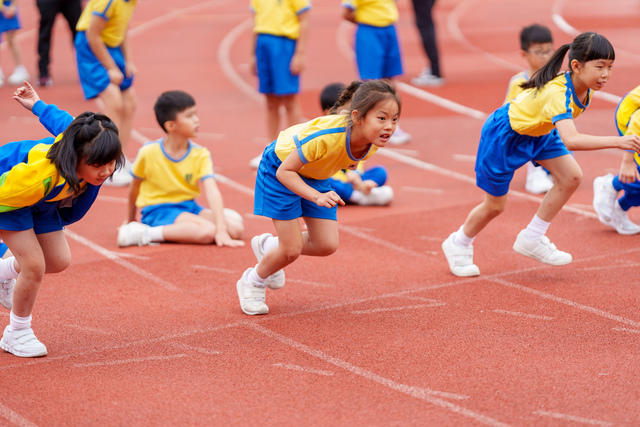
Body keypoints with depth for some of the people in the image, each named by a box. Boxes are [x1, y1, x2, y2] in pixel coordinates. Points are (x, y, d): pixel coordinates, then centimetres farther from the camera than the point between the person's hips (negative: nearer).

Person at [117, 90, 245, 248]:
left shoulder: (200, 155, -6)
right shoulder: (149, 153, -12)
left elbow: (212, 192, -18)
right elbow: (134, 188, 5)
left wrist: (221, 229, -31)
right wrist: (130, 221, 19)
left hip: (188, 207, 5)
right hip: (158, 211, -5)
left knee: (236, 227, -18)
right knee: (207, 231, -31)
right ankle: (146, 234, -27)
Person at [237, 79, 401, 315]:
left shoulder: (373, 140, -21)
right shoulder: (325, 136, -42)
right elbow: (285, 172, -33)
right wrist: (317, 197, -42)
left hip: (315, 175, 6)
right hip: (280, 170, -6)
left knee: (327, 245, 0)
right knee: (292, 249, -8)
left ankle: (268, 245, 27)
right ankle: (251, 282, 22)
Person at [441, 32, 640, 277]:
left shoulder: (583, 87, -15)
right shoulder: (557, 93, -41)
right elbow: (570, 140, -56)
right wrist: (617, 142, -62)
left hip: (537, 132, 8)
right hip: (504, 135, -8)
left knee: (571, 177, -12)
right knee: (494, 206, 6)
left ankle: (532, 239, 4)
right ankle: (458, 244, 36)